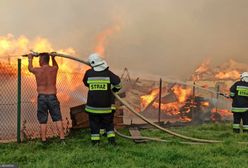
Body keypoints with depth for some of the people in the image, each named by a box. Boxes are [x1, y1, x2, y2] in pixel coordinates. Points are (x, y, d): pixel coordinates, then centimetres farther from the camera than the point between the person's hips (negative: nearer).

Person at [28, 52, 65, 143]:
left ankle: (43, 140, 12)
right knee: (58, 118, 6)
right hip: (52, 96, 0)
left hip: (41, 97, 0)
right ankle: (62, 138, 3)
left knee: (43, 120, 8)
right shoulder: (54, 69, -1)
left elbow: (30, 68, 22)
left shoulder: (37, 70, -3)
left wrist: (30, 59, 40)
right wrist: (53, 57, 41)